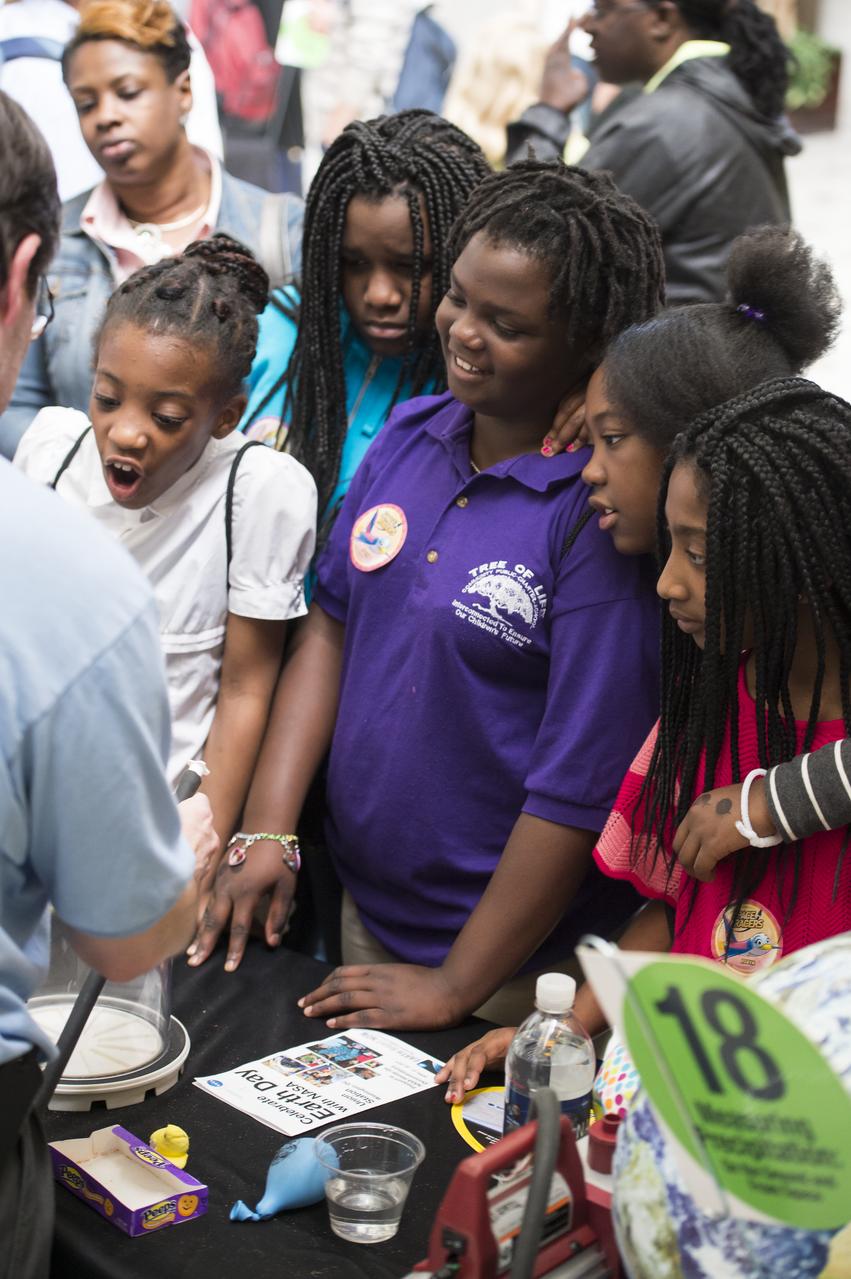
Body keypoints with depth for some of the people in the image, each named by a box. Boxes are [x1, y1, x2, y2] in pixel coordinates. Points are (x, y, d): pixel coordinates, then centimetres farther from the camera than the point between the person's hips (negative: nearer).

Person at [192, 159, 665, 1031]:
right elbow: (332, 625, 6)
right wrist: (266, 832, -3)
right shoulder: (410, 434, 0)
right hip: (364, 902, 6)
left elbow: (581, 783, -22)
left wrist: (456, 987, -17)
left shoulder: (604, 509, -22)